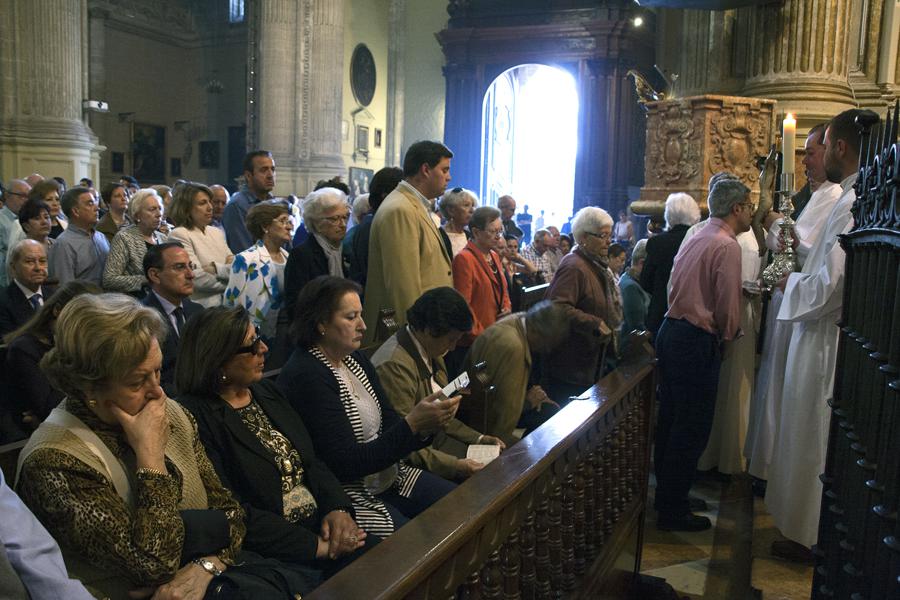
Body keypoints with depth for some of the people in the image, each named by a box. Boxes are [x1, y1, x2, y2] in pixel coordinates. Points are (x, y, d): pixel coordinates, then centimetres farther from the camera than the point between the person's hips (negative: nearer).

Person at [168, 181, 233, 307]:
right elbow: (198, 279, -12)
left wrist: (216, 268, -10)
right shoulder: (178, 235, -4)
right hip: (204, 307, -6)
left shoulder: (217, 232, 18)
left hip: (228, 304, 6)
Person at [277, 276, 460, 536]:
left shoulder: (356, 359, 7)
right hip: (350, 494, -8)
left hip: (390, 475, 8)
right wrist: (412, 424, -27)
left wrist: (425, 425, -17)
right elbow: (346, 464, -22)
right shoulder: (304, 377, -19)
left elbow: (389, 425, 5)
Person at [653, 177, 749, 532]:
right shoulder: (727, 246, -12)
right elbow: (728, 305, -15)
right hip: (697, 342, -9)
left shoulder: (695, 240, 15)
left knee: (671, 419, 17)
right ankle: (673, 511, 9)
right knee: (691, 429, 0)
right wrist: (729, 334, 5)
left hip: (672, 330, 9)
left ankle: (668, 494, 31)